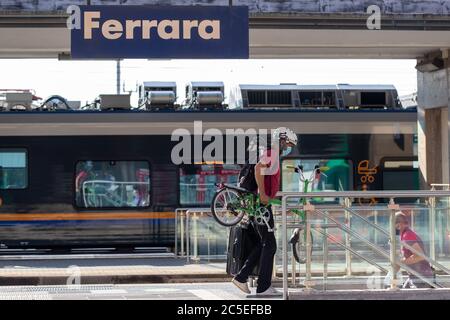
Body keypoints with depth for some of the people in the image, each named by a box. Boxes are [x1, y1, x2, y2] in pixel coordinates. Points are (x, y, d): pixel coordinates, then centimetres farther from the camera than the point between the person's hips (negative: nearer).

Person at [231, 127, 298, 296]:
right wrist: (262, 194, -30)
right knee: (269, 245, -5)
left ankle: (241, 277, 15)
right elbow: (258, 168, -29)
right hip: (262, 204, -10)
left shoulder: (273, 154, 20)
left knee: (264, 244, 15)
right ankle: (263, 287, -1)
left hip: (261, 204, 10)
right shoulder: (272, 152, -11)